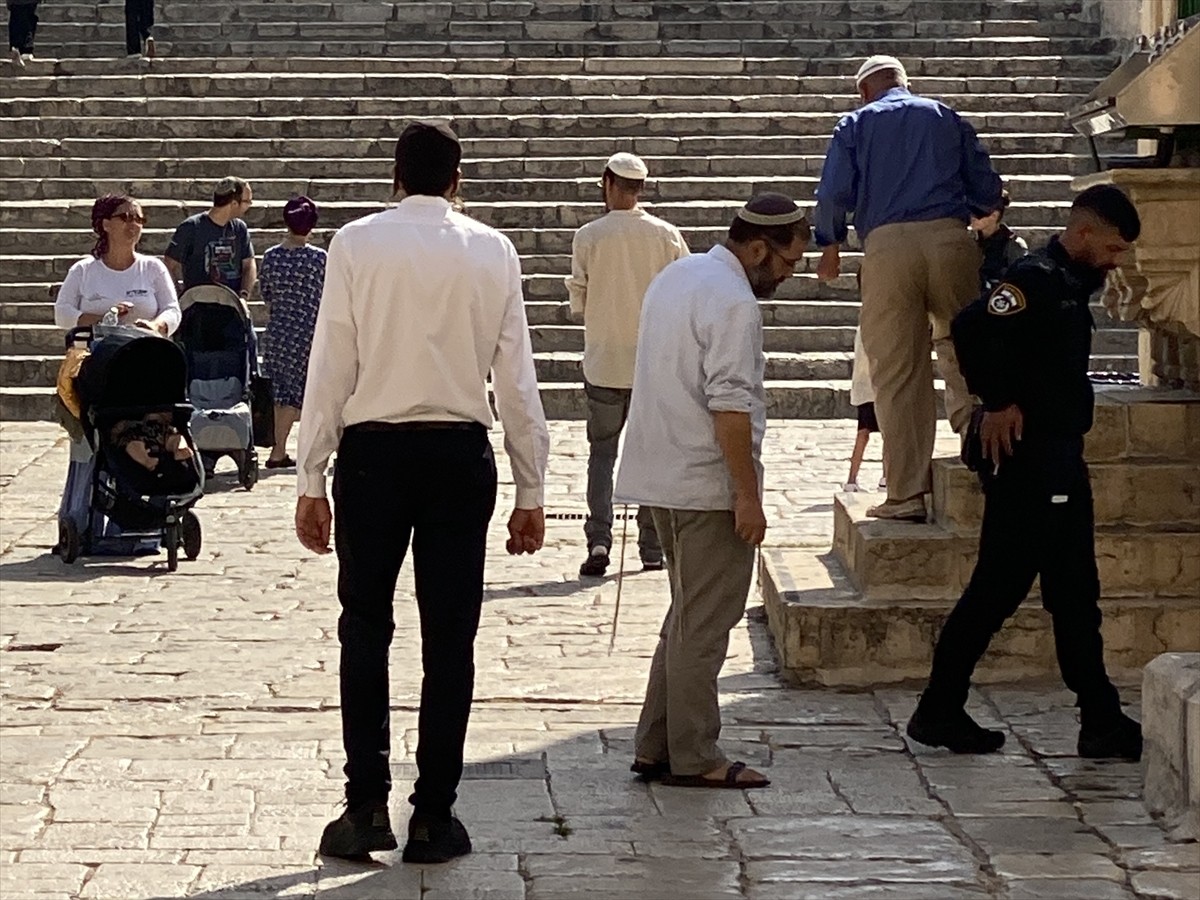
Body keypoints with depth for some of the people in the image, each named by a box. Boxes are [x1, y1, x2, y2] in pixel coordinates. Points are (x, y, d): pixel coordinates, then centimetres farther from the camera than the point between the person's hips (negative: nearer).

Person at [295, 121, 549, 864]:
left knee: (365, 629, 11)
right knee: (449, 638, 7)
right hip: (460, 454, 1)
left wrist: (312, 480, 1)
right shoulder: (493, 250, 1)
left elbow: (331, 367, -5)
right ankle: (433, 817, 10)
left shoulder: (356, 245, -3)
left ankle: (368, 804, 6)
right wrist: (532, 490, 7)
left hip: (373, 449, -1)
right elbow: (516, 377, 1)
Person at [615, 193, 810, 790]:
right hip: (707, 485, -10)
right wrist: (748, 495, -19)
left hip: (663, 476, 10)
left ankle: (655, 746, 17)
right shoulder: (733, 303, -16)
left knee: (690, 615, 16)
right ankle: (693, 758, 1)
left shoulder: (674, 276, 15)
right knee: (704, 623, -3)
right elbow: (730, 405, -22)